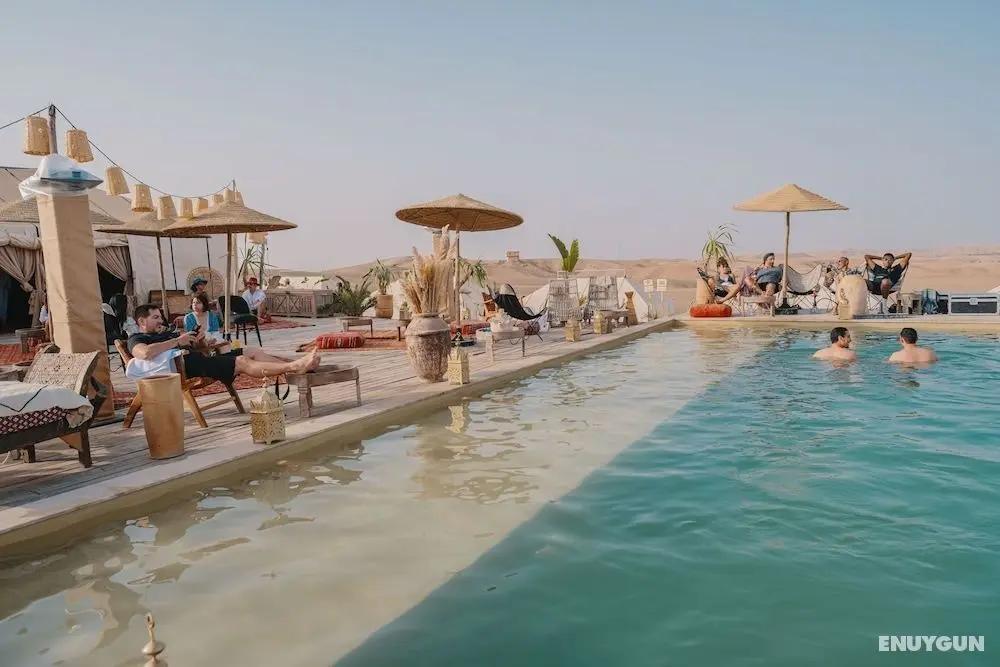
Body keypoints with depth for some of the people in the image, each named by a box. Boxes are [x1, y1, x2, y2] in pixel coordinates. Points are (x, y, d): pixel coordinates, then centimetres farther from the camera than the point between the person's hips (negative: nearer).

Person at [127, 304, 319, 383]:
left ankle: (293, 366, -10)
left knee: (251, 351, -3)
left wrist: (199, 341, 6)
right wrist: (177, 341, -15)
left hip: (201, 359, 9)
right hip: (188, 366, -9)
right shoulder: (137, 339, 5)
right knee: (243, 362, -22)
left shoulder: (166, 334, 32)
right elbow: (144, 353, -22)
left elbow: (196, 346, 31)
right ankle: (294, 367, -30)